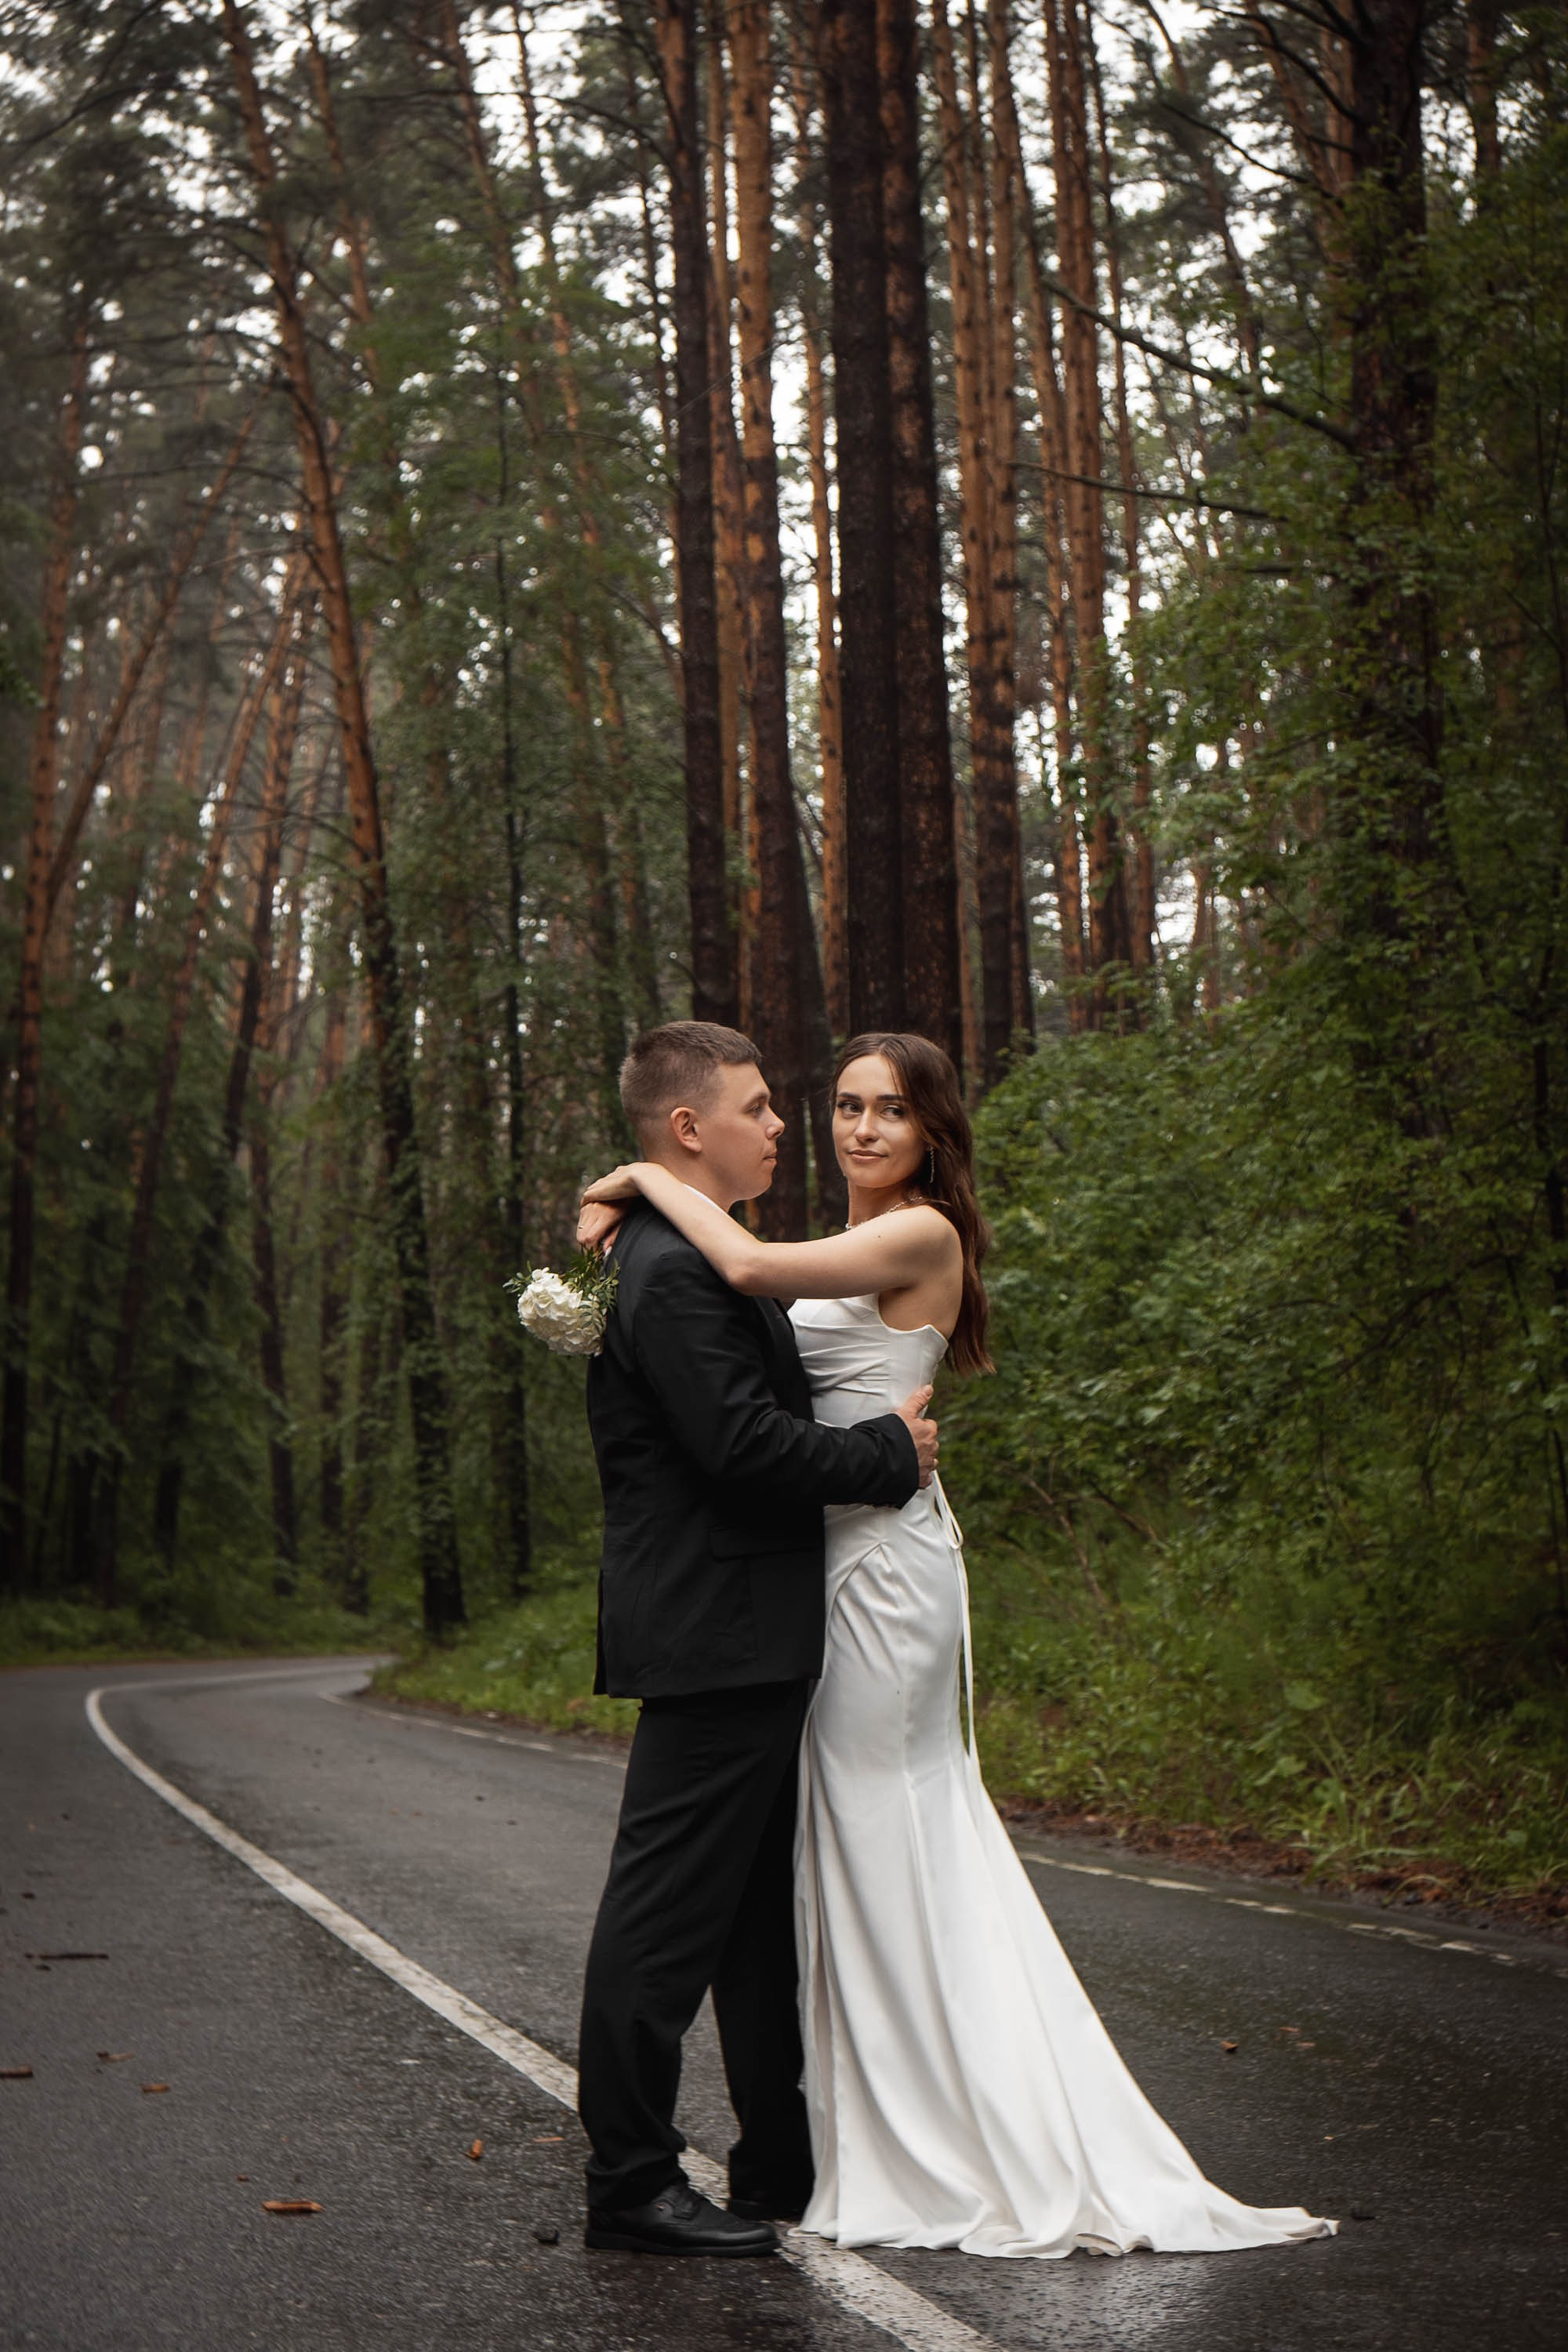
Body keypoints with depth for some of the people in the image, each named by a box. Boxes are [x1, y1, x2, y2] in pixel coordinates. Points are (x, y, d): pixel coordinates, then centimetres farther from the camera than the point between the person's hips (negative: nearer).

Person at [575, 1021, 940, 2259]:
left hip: (743, 1642, 11)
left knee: (762, 1910, 16)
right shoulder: (674, 1267, -17)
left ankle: (786, 2161, 25)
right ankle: (631, 2181, 3)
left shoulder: (691, 1259, 18)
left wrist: (882, 1442, 11)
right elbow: (741, 1445, -24)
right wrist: (893, 1450, -12)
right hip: (716, 1638, -11)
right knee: (670, 1910, -4)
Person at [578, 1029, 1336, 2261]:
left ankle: (930, 2155, 6)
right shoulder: (858, 1250, 18)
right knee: (877, 1847, 12)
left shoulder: (922, 1236, -13)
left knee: (880, 1843, -3)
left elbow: (750, 1266, -27)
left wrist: (644, 1180, -14)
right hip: (845, 1561, 10)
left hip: (882, 1565, -10)